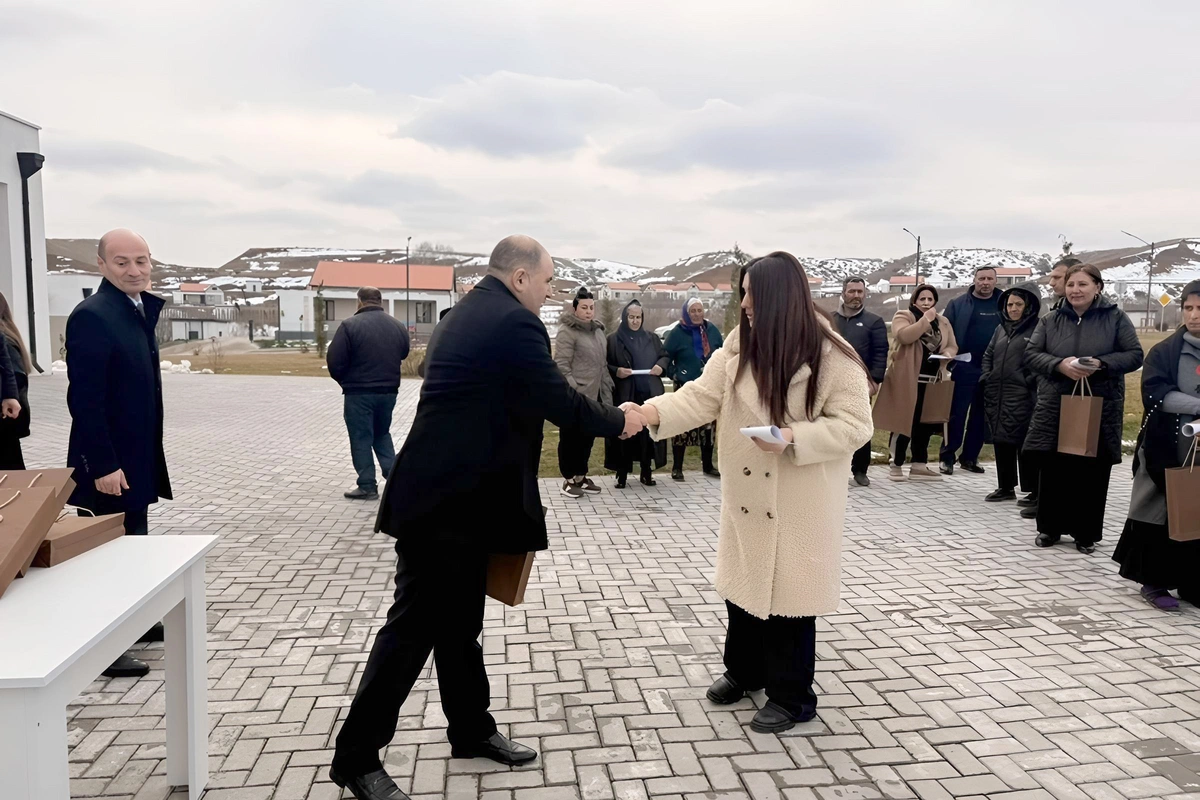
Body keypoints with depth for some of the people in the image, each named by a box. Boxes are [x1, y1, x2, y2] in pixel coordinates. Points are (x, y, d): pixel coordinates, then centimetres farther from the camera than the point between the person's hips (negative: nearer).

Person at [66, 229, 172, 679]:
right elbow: (85, 399, -22)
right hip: (108, 460, -9)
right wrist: (104, 465, -23)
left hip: (136, 452, 9)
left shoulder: (139, 310, 10)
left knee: (133, 540, 19)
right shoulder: (91, 316, -18)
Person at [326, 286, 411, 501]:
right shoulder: (398, 326, 5)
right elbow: (403, 355, 13)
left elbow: (334, 361, -11)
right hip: (389, 391, 5)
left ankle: (368, 486, 8)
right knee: (382, 434, 21)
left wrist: (344, 381, 6)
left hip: (359, 392, -5)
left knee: (361, 439, 6)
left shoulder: (349, 325, -11)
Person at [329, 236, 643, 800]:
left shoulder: (464, 315, 15)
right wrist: (619, 423, 4)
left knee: (459, 622, 18)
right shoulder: (514, 322, -15)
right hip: (447, 501, -10)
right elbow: (560, 402, -14)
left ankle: (471, 731, 32)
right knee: (415, 626, 0)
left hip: (453, 495, 10)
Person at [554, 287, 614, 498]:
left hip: (595, 395, 8)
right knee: (571, 438, 2)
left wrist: (607, 390, 14)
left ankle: (581, 475, 26)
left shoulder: (598, 330, 15)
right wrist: (573, 391, -19)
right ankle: (568, 479, 11)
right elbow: (561, 365, -15)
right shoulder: (567, 331, -10)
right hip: (575, 396, -8)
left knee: (588, 437, 14)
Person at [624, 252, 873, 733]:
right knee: (744, 584, 18)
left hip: (801, 502, -5)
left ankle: (792, 696, 24)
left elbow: (854, 425, -14)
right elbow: (702, 397, -4)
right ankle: (745, 671, 40)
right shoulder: (739, 346, 1)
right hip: (746, 494, 6)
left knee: (788, 592, 4)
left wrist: (794, 437, -27)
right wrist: (653, 411, -20)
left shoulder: (832, 356, -15)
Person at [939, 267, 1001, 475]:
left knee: (981, 416, 10)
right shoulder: (958, 304, 0)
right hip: (965, 367, -3)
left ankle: (970, 457, 20)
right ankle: (948, 457, 7)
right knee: (957, 413, -1)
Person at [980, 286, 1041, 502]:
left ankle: (1033, 491, 3)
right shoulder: (1001, 328, 17)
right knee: (1000, 440, 11)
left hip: (1021, 396, -7)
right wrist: (986, 376, 12)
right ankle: (1005, 487, 21)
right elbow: (988, 355, 24)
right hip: (995, 395, 7)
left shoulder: (1037, 329, -5)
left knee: (1024, 443, -6)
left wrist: (1031, 381, -15)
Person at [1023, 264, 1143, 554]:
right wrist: (1059, 365, -17)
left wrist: (1102, 364, -19)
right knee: (1053, 470, 5)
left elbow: (1134, 355, -2)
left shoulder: (1116, 318, 1)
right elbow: (1031, 354, 1)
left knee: (1092, 474, 4)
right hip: (1055, 409, 1)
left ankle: (1086, 533, 17)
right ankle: (1050, 528, 19)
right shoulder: (1050, 321, 6)